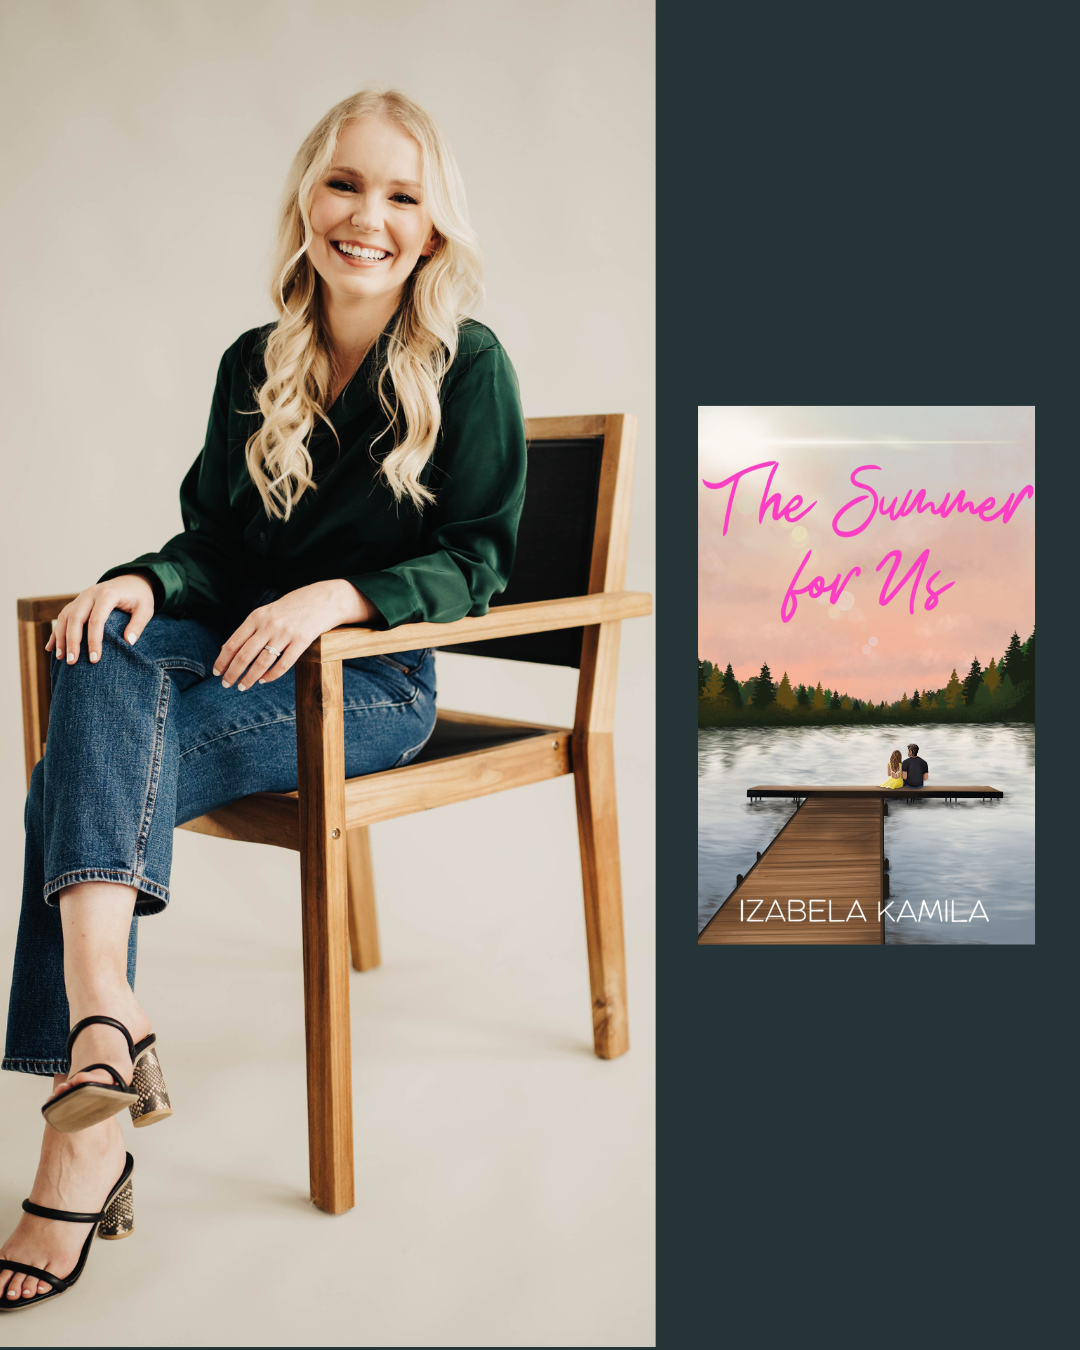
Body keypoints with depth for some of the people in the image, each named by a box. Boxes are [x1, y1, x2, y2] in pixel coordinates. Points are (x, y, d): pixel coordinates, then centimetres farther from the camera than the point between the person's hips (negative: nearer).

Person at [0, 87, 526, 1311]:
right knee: (105, 665, -30)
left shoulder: (468, 367, -1)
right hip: (242, 648, 5)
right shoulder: (254, 365, 13)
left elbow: (480, 560, -5)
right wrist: (144, 580, -10)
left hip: (375, 678, -5)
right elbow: (213, 537, 13)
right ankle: (105, 1016, -41)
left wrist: (341, 593, -21)